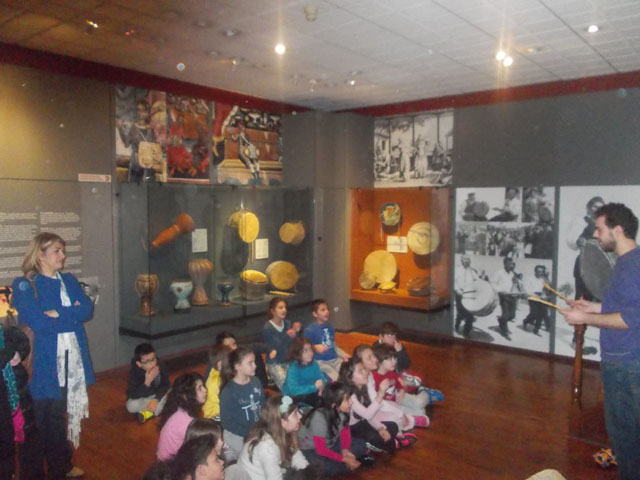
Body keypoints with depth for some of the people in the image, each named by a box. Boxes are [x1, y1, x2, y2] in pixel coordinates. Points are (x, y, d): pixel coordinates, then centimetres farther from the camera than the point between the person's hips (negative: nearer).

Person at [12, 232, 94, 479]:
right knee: (47, 416, 3)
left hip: (73, 358, 5)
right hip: (45, 361, -5)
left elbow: (87, 309, -2)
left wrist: (58, 314, -15)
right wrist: (72, 314, -10)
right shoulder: (24, 285, -6)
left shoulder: (70, 280, 11)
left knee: (65, 411, 14)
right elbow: (38, 322, -18)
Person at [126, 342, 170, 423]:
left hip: (158, 394, 1)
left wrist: (156, 399, -31)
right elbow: (133, 395, -29)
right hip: (140, 398, -1)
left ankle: (148, 413, -19)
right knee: (131, 406, -33)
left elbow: (166, 385, -15)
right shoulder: (134, 372, -28)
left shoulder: (161, 366, -24)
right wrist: (147, 382, -42)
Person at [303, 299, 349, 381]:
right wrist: (315, 347, -25)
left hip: (334, 360, 6)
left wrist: (343, 354, 7)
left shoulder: (329, 327, 14)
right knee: (336, 378, -26)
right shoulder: (310, 330, -6)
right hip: (320, 362, -6)